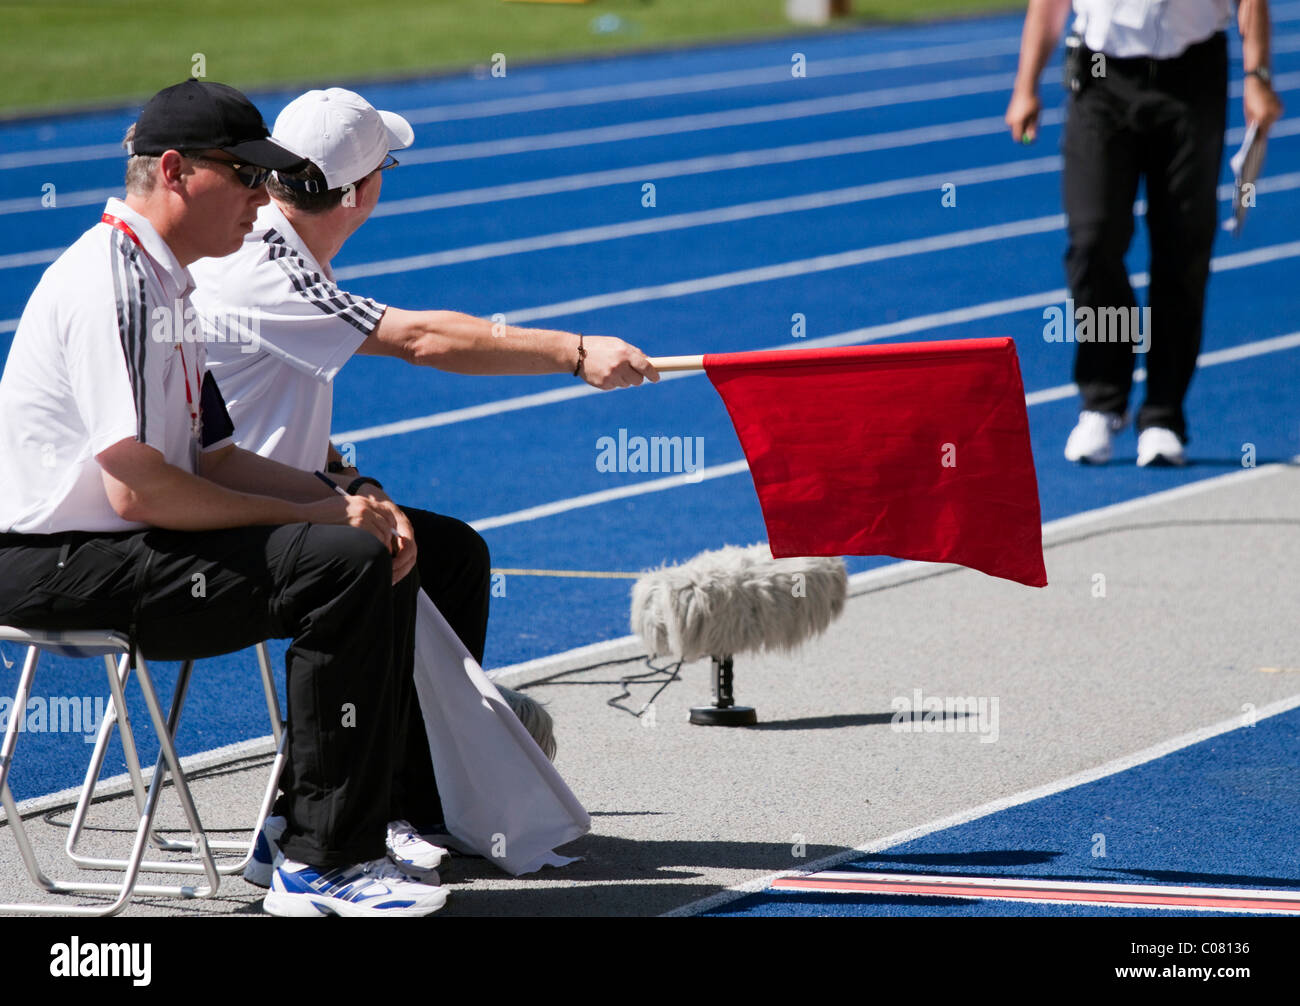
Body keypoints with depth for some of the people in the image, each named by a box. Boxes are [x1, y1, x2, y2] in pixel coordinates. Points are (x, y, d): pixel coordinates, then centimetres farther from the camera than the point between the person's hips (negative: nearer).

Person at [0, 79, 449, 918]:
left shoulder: (167, 283, 17)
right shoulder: (110, 283, -17)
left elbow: (212, 458, 17)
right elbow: (138, 488, -24)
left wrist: (351, 504, 1)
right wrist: (314, 515, -14)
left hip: (111, 546, 11)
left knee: (381, 553, 10)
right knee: (343, 564, -22)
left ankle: (382, 808, 13)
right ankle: (323, 865, -19)